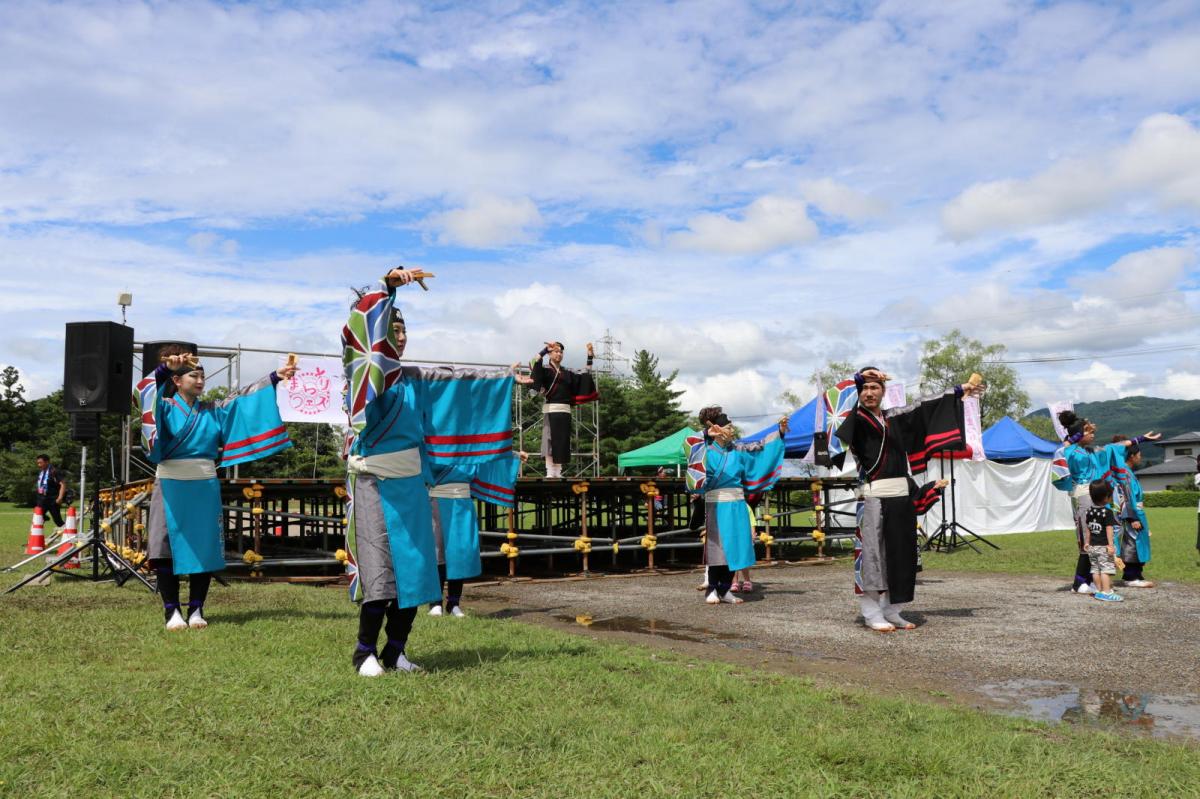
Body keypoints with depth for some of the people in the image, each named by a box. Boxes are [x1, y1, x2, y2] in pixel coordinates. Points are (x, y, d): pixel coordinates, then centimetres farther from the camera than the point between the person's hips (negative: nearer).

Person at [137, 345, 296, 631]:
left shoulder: (213, 410, 13)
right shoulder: (165, 406, 2)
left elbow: (243, 396, 8)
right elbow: (147, 388, -17)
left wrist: (275, 377, -2)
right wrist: (165, 367, -36)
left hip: (204, 486, 3)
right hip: (172, 485, -3)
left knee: (204, 548, 2)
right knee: (168, 548, -4)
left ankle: (196, 610, 10)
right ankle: (172, 610, 2)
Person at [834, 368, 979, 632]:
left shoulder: (893, 417, 16)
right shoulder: (855, 416, 0)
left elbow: (924, 406, 25)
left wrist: (959, 391, 31)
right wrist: (859, 378, -37)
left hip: (901, 494, 6)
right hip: (872, 495, -6)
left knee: (899, 552, 7)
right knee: (871, 550, -4)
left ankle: (890, 610, 16)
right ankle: (872, 613, 3)